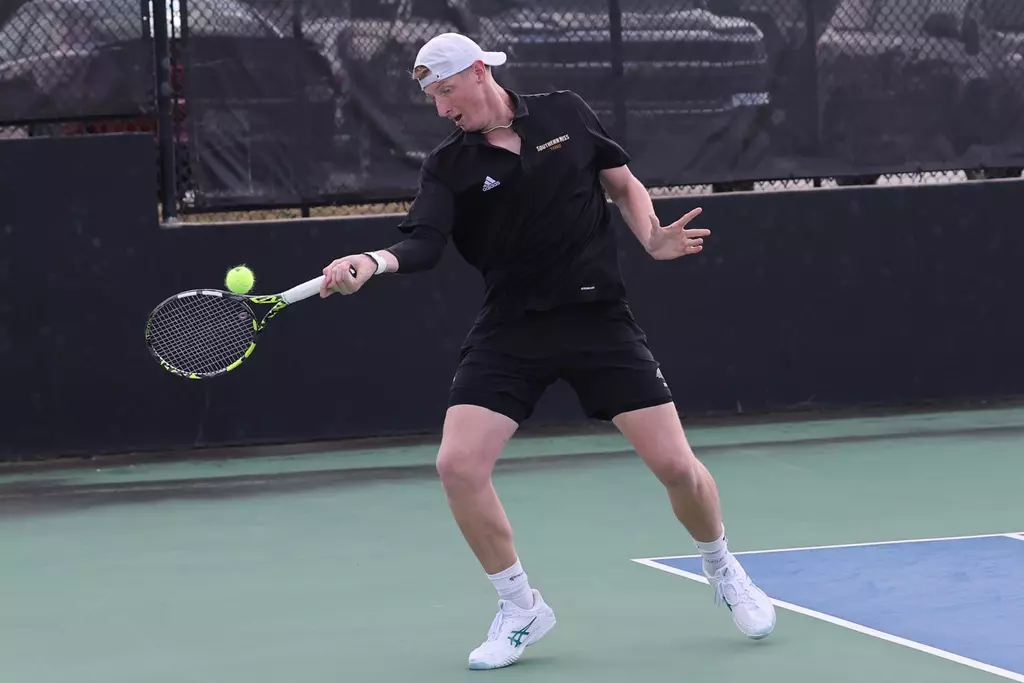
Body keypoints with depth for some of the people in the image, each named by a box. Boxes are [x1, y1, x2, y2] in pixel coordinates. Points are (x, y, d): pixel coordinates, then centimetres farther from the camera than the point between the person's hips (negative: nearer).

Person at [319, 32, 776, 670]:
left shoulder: (566, 113, 1)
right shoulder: (448, 167, -2)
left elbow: (625, 183, 13)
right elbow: (423, 242, -18)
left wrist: (652, 237, -5)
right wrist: (371, 262, -39)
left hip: (599, 317, -1)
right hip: (512, 329, 1)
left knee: (675, 463, -5)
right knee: (458, 464, -16)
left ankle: (726, 572, 27)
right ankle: (522, 609, 5)